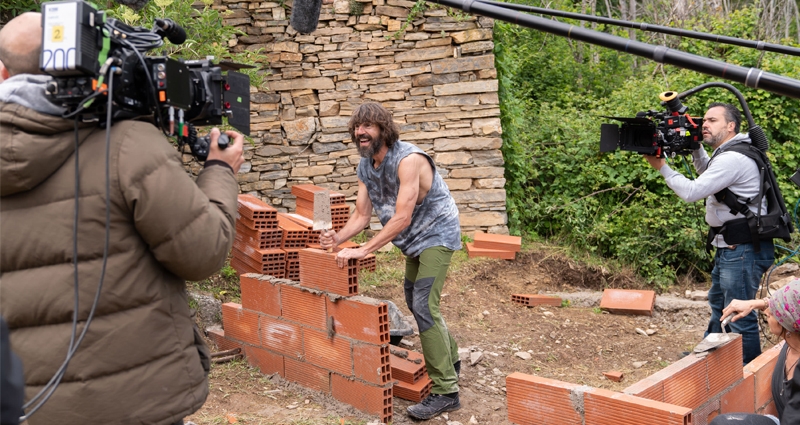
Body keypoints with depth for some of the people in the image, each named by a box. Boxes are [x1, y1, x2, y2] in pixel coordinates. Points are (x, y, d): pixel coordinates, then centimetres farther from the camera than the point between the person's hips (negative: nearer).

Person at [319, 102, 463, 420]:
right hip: (414, 240, 9)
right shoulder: (365, 167, -2)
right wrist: (338, 238, -23)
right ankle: (450, 361, 40)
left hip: (437, 235, -9)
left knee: (424, 306, -18)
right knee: (415, 300, 19)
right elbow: (361, 215, -3)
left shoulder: (408, 159, -28)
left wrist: (363, 250, -37)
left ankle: (446, 391, -12)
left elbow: (402, 218, -33)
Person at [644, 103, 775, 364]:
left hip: (743, 251, -12)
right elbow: (707, 173, 34)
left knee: (739, 315, -4)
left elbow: (691, 192, -23)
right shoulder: (726, 155, 13)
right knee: (718, 304, 25)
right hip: (730, 247, 12)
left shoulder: (733, 159, -21)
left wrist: (662, 167, -10)